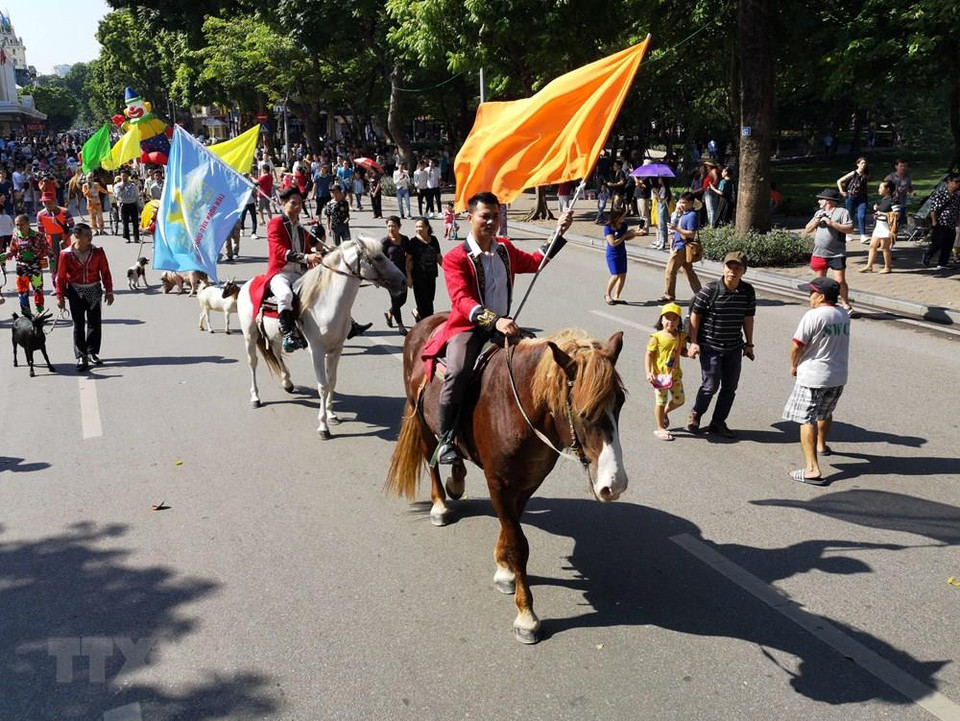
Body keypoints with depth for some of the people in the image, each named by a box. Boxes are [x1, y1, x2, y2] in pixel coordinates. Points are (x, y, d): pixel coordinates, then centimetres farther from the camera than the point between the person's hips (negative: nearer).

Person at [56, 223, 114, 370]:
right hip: (75, 292, -2)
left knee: (94, 322, 7)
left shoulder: (97, 252, -3)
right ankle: (81, 356, 5)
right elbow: (61, 277, -2)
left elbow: (105, 272, 4)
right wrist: (60, 296, -2)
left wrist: (109, 291, 3)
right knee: (79, 324, 2)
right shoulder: (66, 254, -8)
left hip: (94, 290, 2)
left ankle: (92, 353, 20)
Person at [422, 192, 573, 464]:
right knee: (457, 372, -33)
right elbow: (461, 300, -24)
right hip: (468, 328, -6)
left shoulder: (505, 248, 11)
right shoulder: (455, 258, -10)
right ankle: (446, 440, -19)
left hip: (502, 325, 7)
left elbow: (534, 262, 29)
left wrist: (559, 233, 22)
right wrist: (494, 320, -39)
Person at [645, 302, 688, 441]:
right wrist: (648, 372, -20)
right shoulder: (656, 337, -14)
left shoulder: (680, 336, 0)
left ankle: (664, 412, 42)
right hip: (660, 375, -5)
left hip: (675, 374, 5)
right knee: (660, 402, 5)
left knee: (679, 400, 13)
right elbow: (649, 355, -11)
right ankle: (660, 428, 19)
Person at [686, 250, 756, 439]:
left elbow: (748, 319, 8)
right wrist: (693, 342, -10)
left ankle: (718, 423, 25)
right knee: (711, 384, -6)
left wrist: (748, 344, 12)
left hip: (734, 348, 5)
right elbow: (695, 316, -8)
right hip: (710, 346, -5)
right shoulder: (709, 290, -15)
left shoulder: (748, 292, -3)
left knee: (730, 387, 9)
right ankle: (696, 414, 21)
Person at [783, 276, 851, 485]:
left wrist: (793, 366, 3)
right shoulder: (844, 316, 5)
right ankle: (821, 445, 53)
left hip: (813, 377, -8)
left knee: (807, 420, -5)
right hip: (839, 376, 8)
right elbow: (836, 343, 13)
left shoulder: (812, 316, -18)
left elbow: (797, 345, -16)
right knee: (825, 413, 29)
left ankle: (812, 469, -13)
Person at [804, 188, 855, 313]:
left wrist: (832, 224, -17)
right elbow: (807, 230, 14)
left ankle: (845, 304, 4)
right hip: (819, 253, 6)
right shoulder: (819, 213, 17)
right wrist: (816, 222, -4)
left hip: (837, 254, -6)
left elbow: (850, 229, -13)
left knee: (840, 281, -8)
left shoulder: (842, 212, -3)